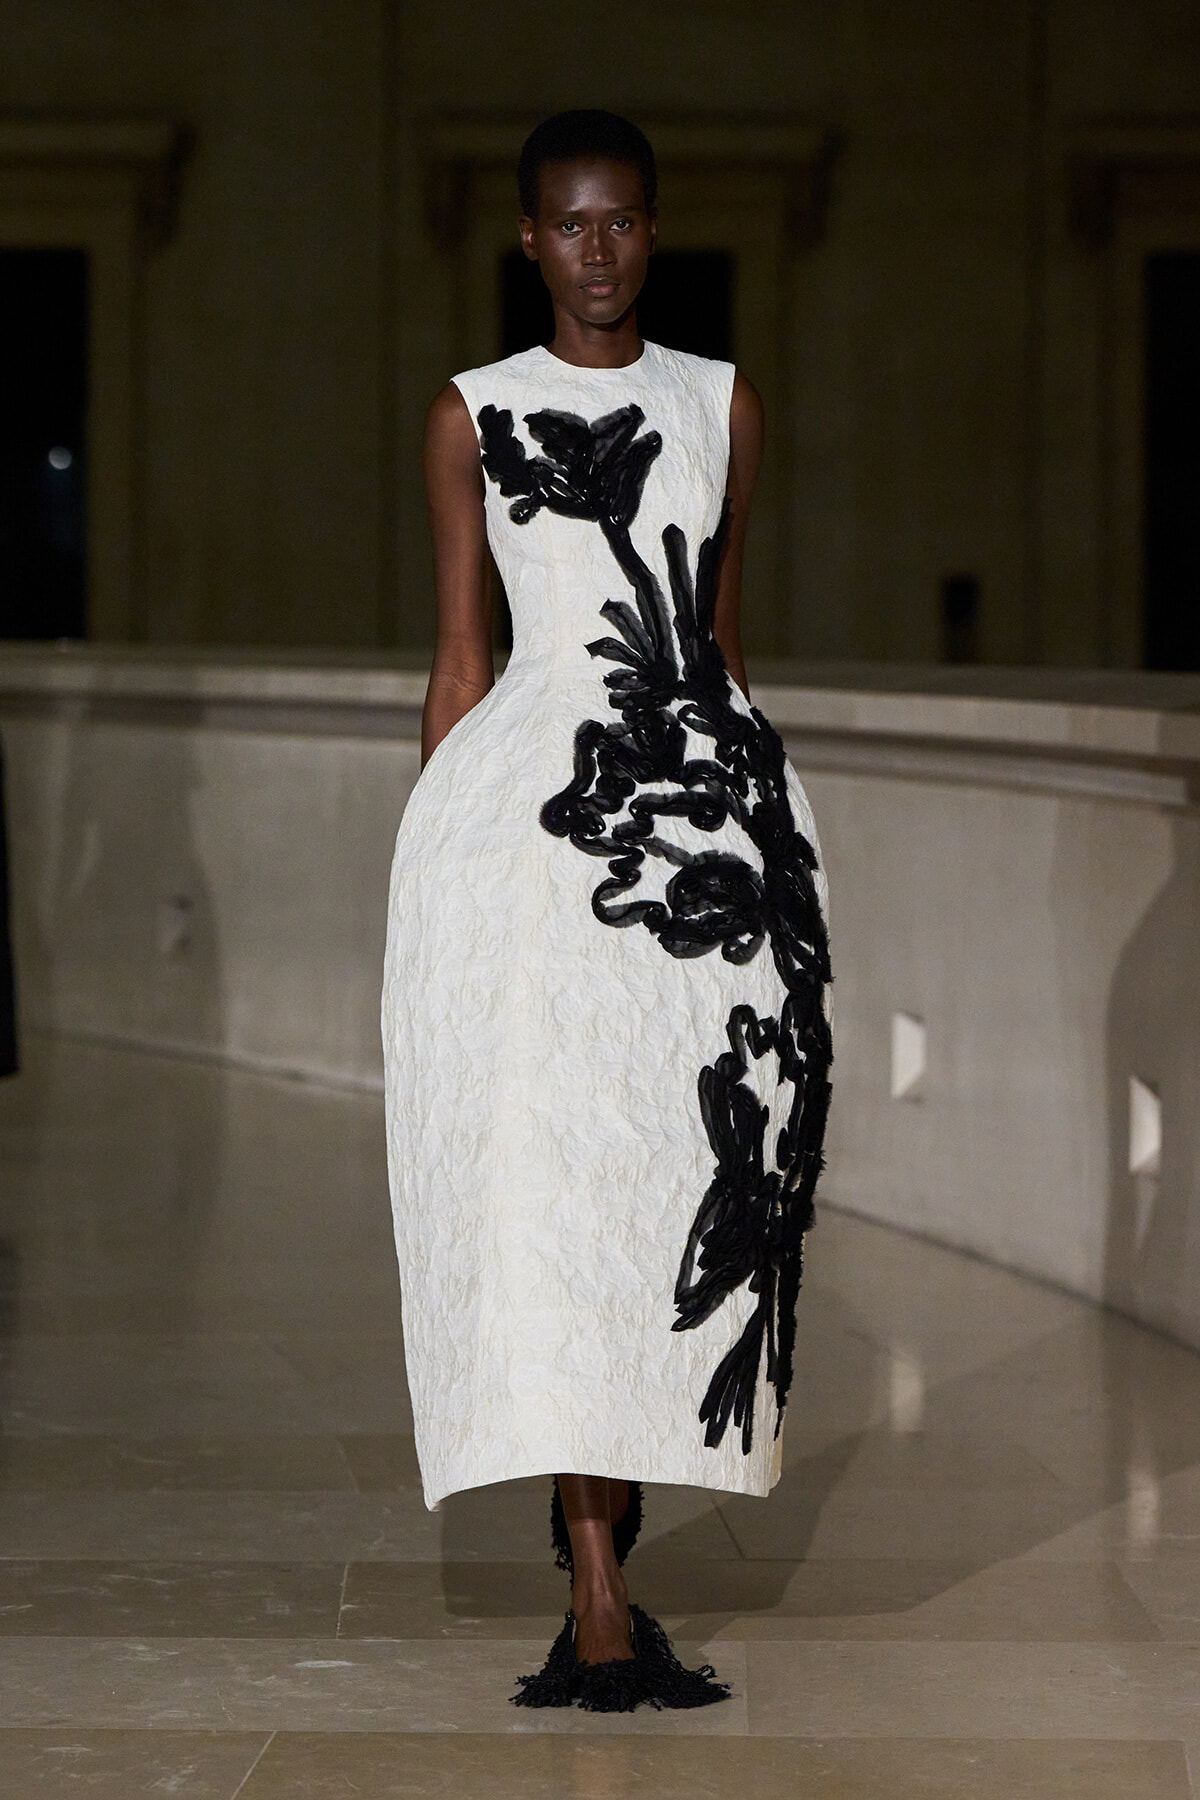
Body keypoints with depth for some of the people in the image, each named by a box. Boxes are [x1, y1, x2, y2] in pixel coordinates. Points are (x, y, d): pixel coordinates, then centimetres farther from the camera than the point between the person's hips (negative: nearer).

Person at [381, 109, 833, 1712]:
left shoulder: (723, 402, 14)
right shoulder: (474, 417, 8)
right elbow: (459, 657, 8)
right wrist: (438, 852, 3)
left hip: (711, 797, 3)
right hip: (536, 800, -3)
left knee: (690, 1176, -3)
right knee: (547, 1177, -12)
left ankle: (604, 1531, 15)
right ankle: (600, 1599, -13)